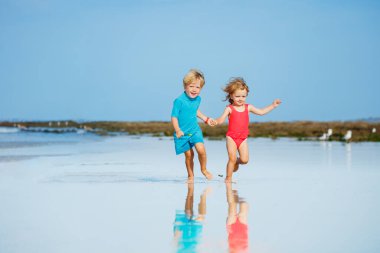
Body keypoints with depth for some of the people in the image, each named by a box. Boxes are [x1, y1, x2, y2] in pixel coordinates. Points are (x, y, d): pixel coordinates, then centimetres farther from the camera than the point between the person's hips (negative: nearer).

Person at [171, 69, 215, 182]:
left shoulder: (198, 99, 0)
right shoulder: (179, 101, -20)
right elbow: (174, 117, -19)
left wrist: (206, 119, 25)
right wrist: (178, 130, -31)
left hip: (195, 130, 3)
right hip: (182, 133, -3)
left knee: (201, 149, -15)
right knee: (189, 155, 3)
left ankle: (204, 169, 10)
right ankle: (190, 176, 24)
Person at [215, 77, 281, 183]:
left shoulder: (248, 107, 7)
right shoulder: (229, 109, -5)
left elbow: (261, 112, 17)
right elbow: (221, 120, -12)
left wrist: (272, 105, 14)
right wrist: (213, 121, -34)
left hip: (243, 138, 3)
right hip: (231, 137, -3)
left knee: (245, 159, -7)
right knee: (232, 158, -10)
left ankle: (237, 162, 27)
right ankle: (228, 178, 6)